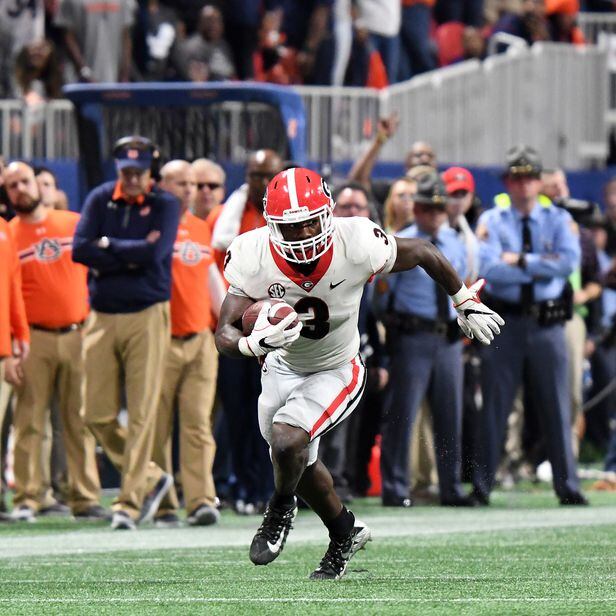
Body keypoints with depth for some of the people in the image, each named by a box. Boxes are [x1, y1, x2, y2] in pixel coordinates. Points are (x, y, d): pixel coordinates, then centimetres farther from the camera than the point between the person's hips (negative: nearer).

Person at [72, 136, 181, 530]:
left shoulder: (164, 205, 0)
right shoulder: (101, 200, 8)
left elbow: (154, 253, -15)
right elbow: (80, 250, -5)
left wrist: (108, 246, -5)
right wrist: (132, 256, -10)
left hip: (146, 317, -4)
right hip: (102, 318, 4)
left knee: (142, 415, -7)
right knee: (98, 415, 3)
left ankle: (130, 503, -4)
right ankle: (151, 478, 22)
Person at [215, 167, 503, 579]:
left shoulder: (357, 246, -30)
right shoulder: (253, 258, -27)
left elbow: (424, 253, -11)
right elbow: (225, 335, -28)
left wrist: (466, 303, 2)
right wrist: (255, 343, -52)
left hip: (336, 371, -3)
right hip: (283, 368, 3)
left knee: (287, 438, -26)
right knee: (301, 462, 19)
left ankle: (281, 510, 7)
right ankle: (345, 534, 47)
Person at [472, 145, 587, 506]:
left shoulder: (558, 219, 7)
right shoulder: (491, 221, 3)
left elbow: (570, 261, -10)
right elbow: (488, 269, -13)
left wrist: (521, 260, -12)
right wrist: (541, 267, -13)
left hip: (548, 325, 1)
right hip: (504, 323, -1)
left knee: (557, 408, 5)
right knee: (495, 406, 2)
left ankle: (568, 486, 10)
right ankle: (482, 486, 8)